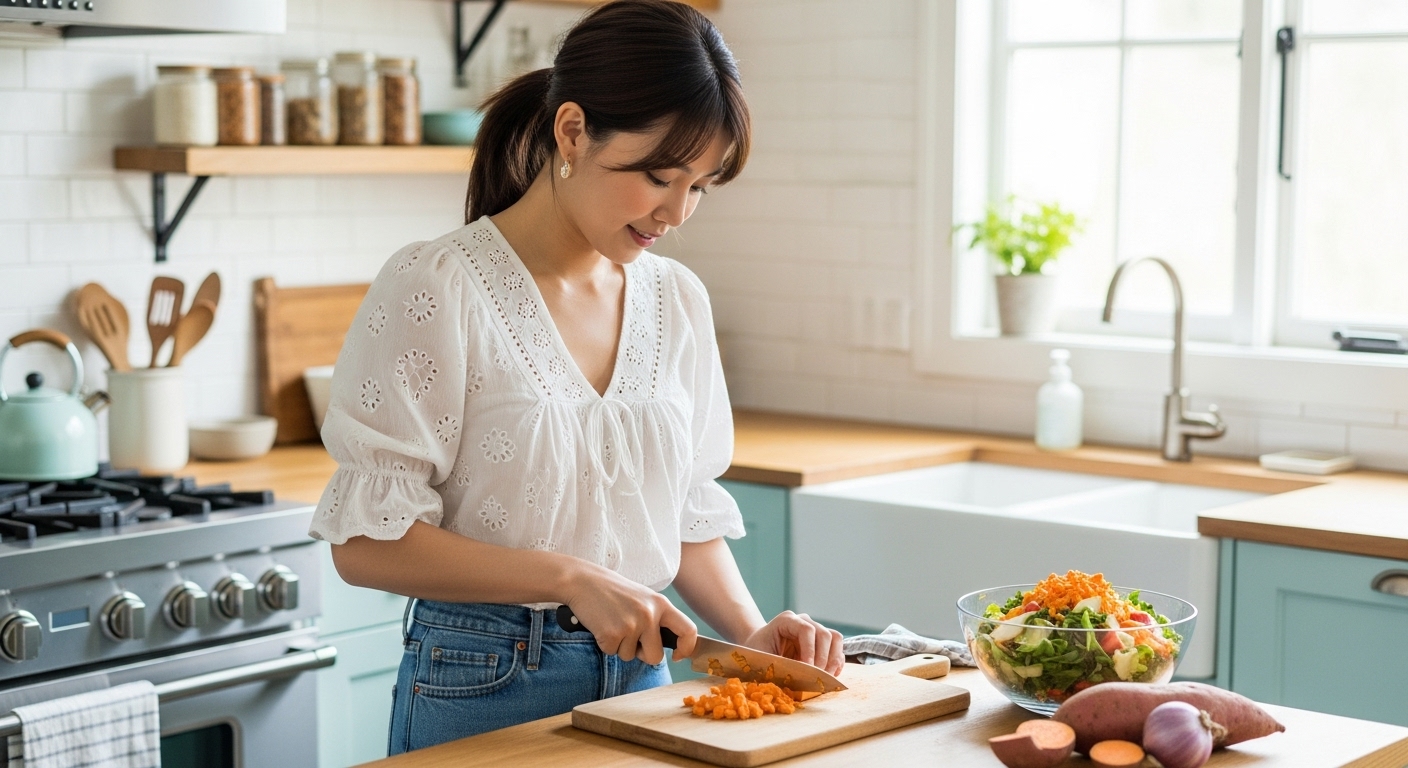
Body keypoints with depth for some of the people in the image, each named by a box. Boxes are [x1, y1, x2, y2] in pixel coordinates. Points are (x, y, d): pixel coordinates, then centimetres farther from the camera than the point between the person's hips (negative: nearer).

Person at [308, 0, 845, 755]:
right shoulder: (433, 288, -14)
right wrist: (571, 580, -21)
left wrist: (751, 633, -4)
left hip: (641, 673, 5)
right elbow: (367, 540, -15)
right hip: (483, 691, -5)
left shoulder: (677, 298, 4)